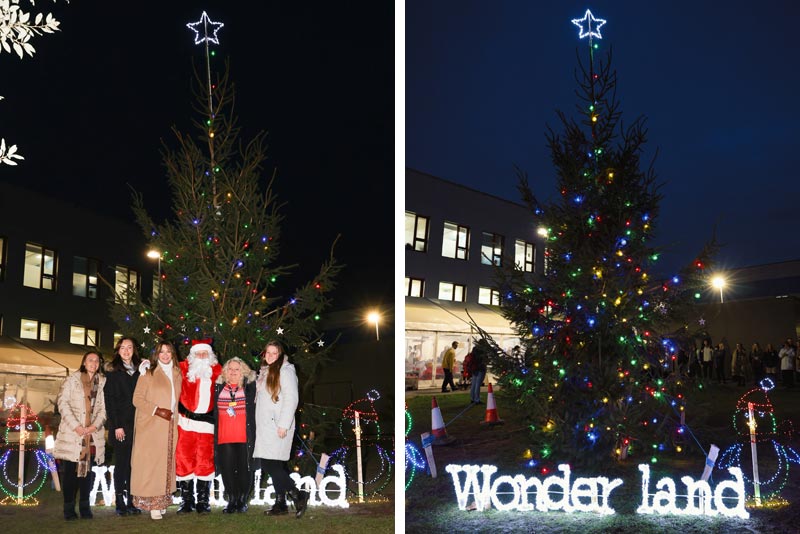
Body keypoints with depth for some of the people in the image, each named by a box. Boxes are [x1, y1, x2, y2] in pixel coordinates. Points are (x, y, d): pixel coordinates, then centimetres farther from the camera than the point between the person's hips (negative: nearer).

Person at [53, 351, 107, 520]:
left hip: (93, 435, 2)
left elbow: (104, 407, 6)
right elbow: (63, 403, -3)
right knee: (70, 470, -1)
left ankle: (84, 506, 9)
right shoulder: (72, 380, 5)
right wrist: (75, 426, -12)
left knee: (87, 469, 3)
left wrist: (95, 425, -10)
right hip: (72, 433, -2)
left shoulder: (102, 382, 11)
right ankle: (69, 508, 4)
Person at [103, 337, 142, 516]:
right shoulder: (113, 371, 3)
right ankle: (120, 503, 4)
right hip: (121, 424, -3)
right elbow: (109, 399, -3)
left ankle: (131, 502, 7)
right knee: (121, 463, -1)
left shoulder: (139, 370, 13)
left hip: (137, 424, 3)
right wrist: (116, 426, -10)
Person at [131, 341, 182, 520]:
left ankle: (162, 501, 7)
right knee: (150, 462, -7)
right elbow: (137, 399, -6)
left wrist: (173, 412, 8)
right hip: (151, 426, -4)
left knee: (166, 462, 3)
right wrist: (157, 410, -15)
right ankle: (152, 503, -5)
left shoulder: (177, 374, 13)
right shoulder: (148, 373, -1)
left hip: (170, 426, 5)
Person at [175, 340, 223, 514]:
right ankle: (186, 501, 8)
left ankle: (203, 501, 8)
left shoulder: (216, 371, 10)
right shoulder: (184, 368, 6)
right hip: (186, 423, -1)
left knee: (205, 462, 1)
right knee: (184, 460, -1)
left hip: (206, 423, 1)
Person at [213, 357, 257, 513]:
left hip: (245, 436, -2)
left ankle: (242, 501, 12)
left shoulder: (249, 386, 3)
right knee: (227, 469, 1)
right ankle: (232, 501, 11)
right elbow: (214, 411, 16)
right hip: (224, 437, 2)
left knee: (244, 468, 0)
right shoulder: (219, 387, 10)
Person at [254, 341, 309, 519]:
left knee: (270, 465, -15)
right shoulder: (265, 372, 19)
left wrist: (284, 424, -19)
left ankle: (297, 495, -8)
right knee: (275, 466, 8)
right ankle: (280, 504, 12)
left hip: (277, 426, -8)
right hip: (266, 426, 8)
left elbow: (291, 398, -14)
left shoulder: (285, 370, -6)